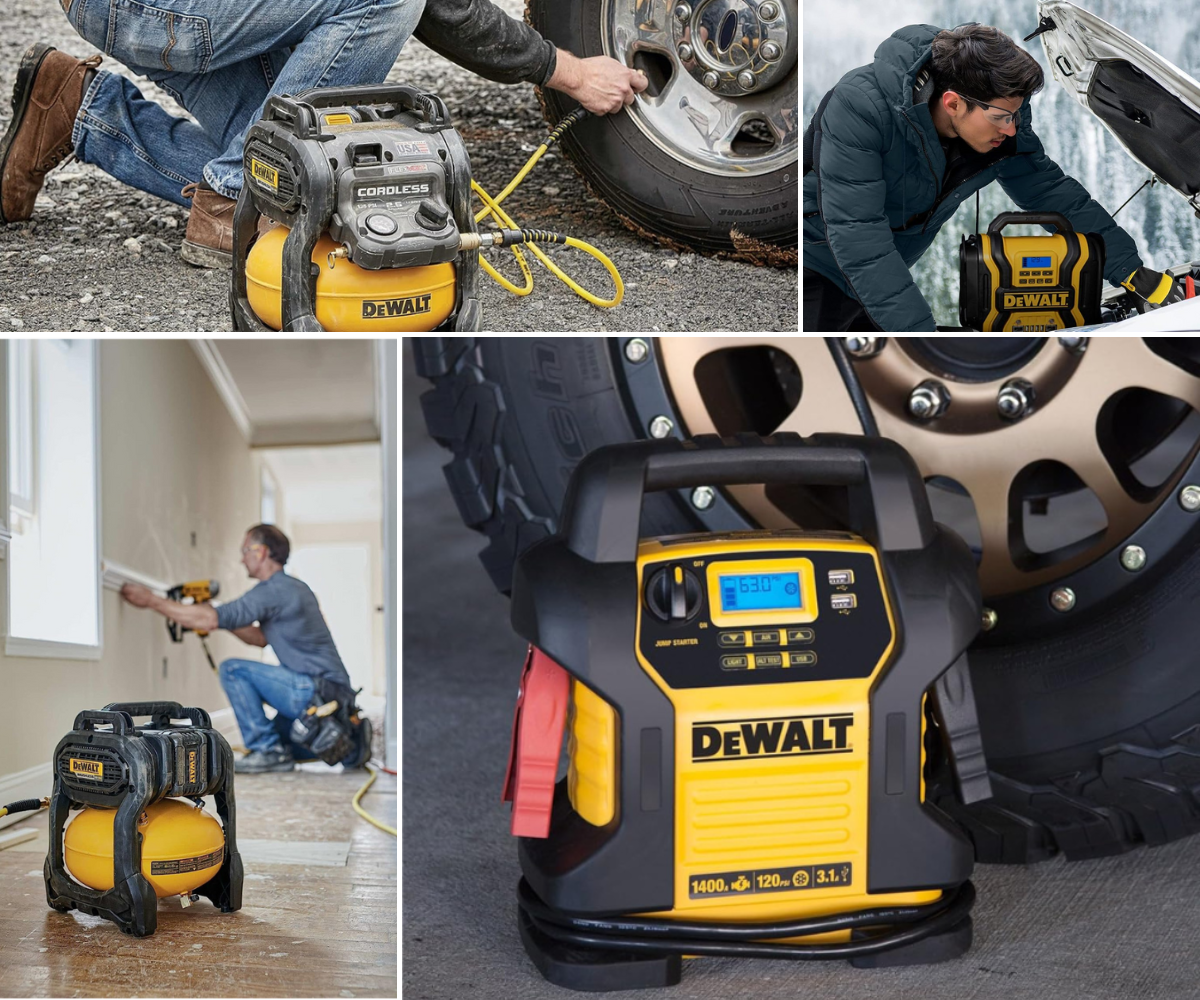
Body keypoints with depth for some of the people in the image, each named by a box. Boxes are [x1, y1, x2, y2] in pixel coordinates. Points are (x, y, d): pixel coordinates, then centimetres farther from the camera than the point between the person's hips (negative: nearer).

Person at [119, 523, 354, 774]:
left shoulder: (273, 590, -13)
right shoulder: (294, 588, 18)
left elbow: (208, 621, -16)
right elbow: (263, 638, 25)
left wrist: (151, 600, -9)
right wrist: (221, 618, 17)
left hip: (316, 690, -10)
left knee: (232, 669, -9)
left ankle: (266, 750, -8)